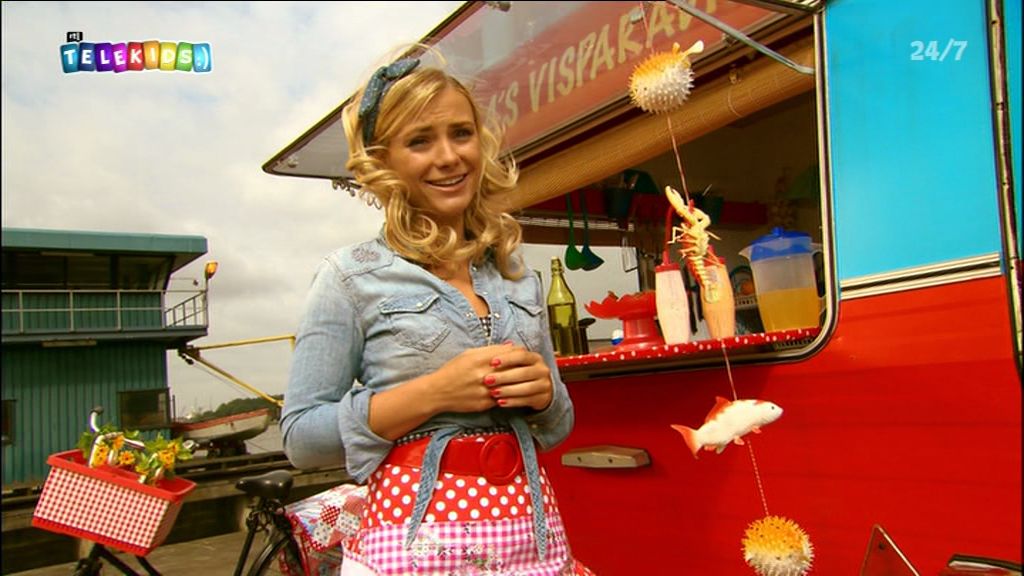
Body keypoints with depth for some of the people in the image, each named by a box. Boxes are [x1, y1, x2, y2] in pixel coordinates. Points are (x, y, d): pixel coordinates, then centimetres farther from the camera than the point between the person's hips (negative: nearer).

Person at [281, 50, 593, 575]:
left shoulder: (518, 277, 6)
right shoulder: (351, 275, -6)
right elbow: (300, 437, -7)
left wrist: (543, 391, -8)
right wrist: (432, 393, -18)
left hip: (532, 527, 4)